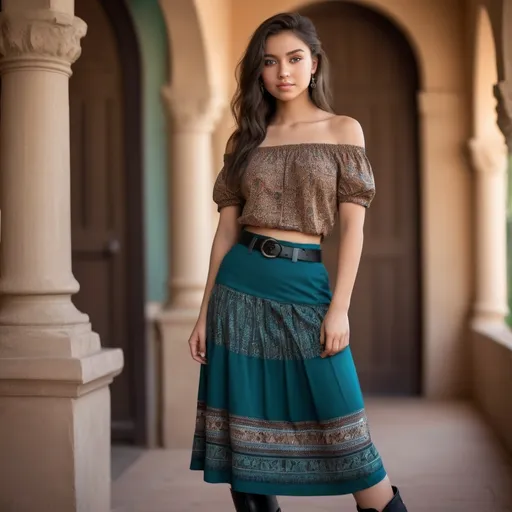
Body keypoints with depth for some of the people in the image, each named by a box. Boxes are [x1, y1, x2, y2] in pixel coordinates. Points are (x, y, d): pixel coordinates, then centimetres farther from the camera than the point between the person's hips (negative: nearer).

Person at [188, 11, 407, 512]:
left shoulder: (343, 130, 3)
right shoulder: (246, 139, 10)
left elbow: (352, 225, -1)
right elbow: (226, 230, 9)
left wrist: (339, 307, -10)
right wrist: (205, 313, 6)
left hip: (305, 287, -2)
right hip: (242, 286, 3)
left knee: (341, 425, -4)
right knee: (248, 425, 5)